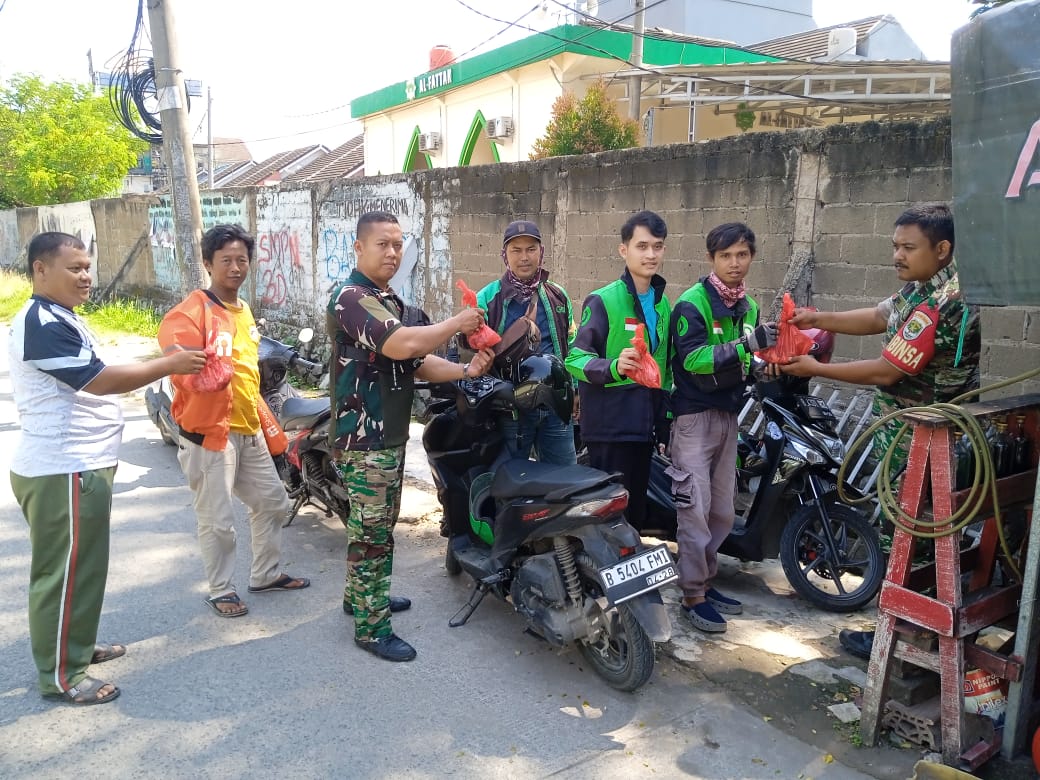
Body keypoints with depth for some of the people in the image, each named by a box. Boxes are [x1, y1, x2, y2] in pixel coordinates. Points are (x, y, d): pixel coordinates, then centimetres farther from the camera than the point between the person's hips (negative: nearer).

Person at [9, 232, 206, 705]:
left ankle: (78, 645, 36)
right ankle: (60, 675, 10)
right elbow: (98, 381, -24)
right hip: (62, 472, -11)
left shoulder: (61, 319, 15)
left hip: (79, 466, 11)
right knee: (66, 572, -2)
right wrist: (170, 365, -19)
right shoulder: (41, 324, -20)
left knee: (81, 566, 21)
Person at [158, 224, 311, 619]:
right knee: (218, 521, 1)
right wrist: (210, 372, -38)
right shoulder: (191, 312, -15)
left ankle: (266, 574, 35)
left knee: (273, 502, 18)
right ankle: (221, 589, 21)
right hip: (209, 431, -9)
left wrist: (266, 421, 23)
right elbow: (180, 368, -24)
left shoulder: (244, 311, 13)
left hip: (249, 430, 9)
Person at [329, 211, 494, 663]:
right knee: (372, 535, -1)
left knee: (375, 526, 22)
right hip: (364, 441, -10)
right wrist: (456, 324, -18)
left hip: (390, 438, 10)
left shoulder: (389, 302, 15)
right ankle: (371, 628, 11)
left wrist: (466, 370, -4)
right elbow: (403, 344, -32)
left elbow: (417, 364, 12)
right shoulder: (350, 298, -17)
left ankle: (360, 595, 39)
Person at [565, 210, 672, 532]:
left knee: (636, 510, 13)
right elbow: (576, 359, -15)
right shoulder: (602, 301, -8)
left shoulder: (662, 304, 15)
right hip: (610, 426, -7)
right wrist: (614, 367, -34)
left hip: (644, 426, 7)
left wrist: (664, 421, 19)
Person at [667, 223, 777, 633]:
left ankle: (705, 579, 24)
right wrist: (747, 343, -34)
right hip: (694, 414, -7)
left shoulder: (749, 307, 12)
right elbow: (693, 358, -24)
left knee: (722, 512, 11)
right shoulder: (692, 303, -11)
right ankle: (693, 594, 3)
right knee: (695, 509, -7)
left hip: (728, 415, 7)